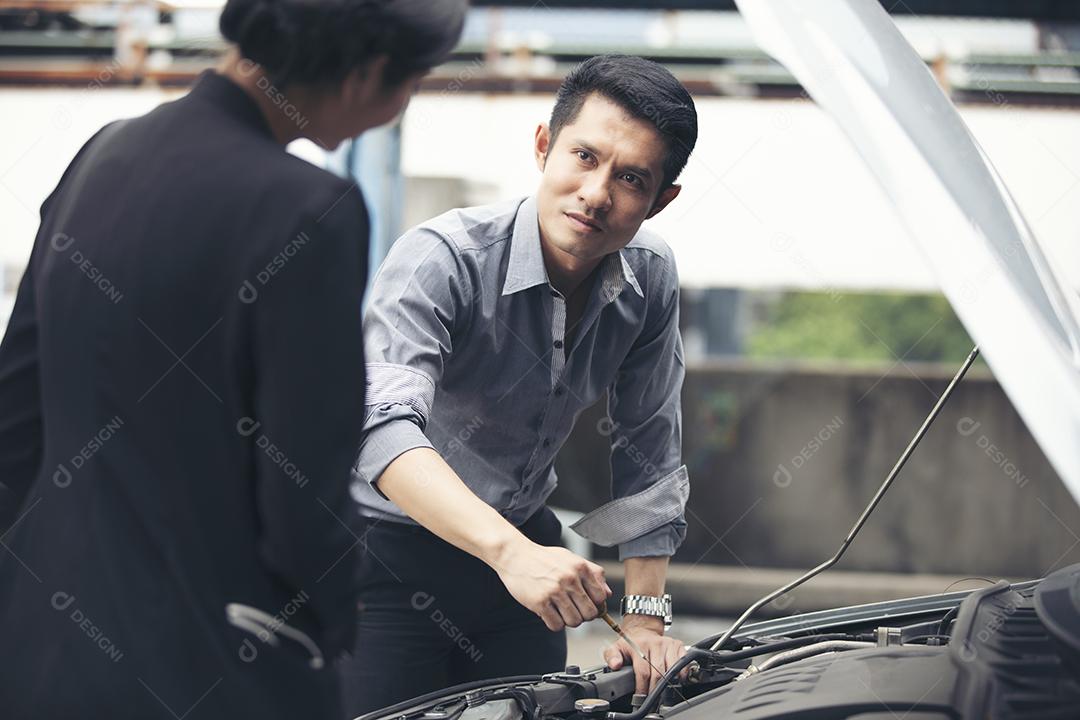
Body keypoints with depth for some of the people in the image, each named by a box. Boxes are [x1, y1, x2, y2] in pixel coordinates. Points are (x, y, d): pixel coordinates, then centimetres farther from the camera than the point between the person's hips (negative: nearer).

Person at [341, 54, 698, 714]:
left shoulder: (649, 281, -8)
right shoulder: (442, 258, -26)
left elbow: (650, 454, 3)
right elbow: (383, 429, -42)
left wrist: (647, 618, -2)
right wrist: (511, 552, -54)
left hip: (524, 544, 5)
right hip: (387, 552, -5)